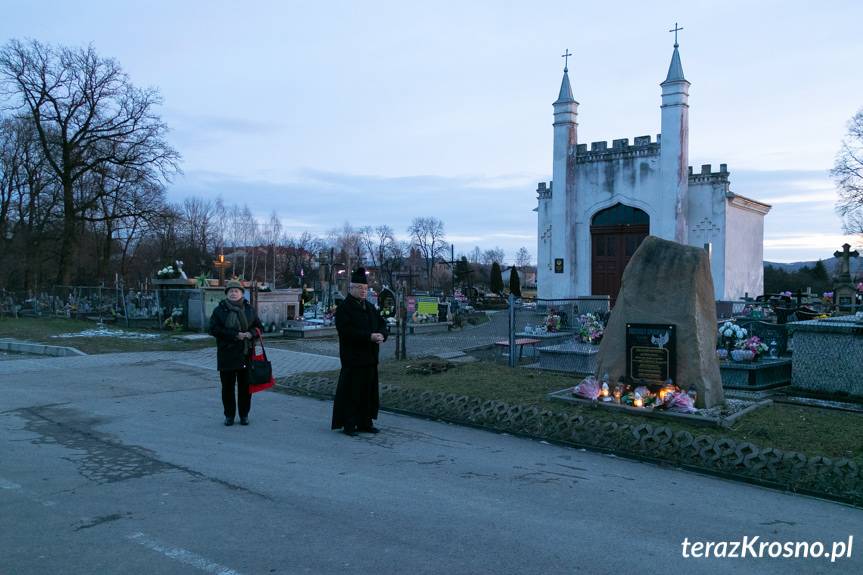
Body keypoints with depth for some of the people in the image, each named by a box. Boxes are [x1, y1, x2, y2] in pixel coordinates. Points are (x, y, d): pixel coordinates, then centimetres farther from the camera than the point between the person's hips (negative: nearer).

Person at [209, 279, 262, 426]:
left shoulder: (249, 309, 9)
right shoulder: (219, 310, 2)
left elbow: (258, 326, 12)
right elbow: (213, 329, -8)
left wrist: (251, 333, -12)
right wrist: (235, 335, -16)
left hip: (246, 354, 2)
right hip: (227, 355, -1)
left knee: (245, 386, 5)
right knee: (227, 386, 4)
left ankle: (244, 415, 16)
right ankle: (229, 415, 15)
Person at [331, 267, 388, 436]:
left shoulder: (370, 307, 16)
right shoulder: (344, 308, -9)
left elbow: (382, 323, 15)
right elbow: (347, 330, -19)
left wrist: (381, 335, -9)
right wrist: (369, 336, -24)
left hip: (370, 358, 7)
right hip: (352, 358, -7)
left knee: (368, 390, 11)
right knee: (350, 391, -3)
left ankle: (365, 422, 21)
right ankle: (348, 425, 6)